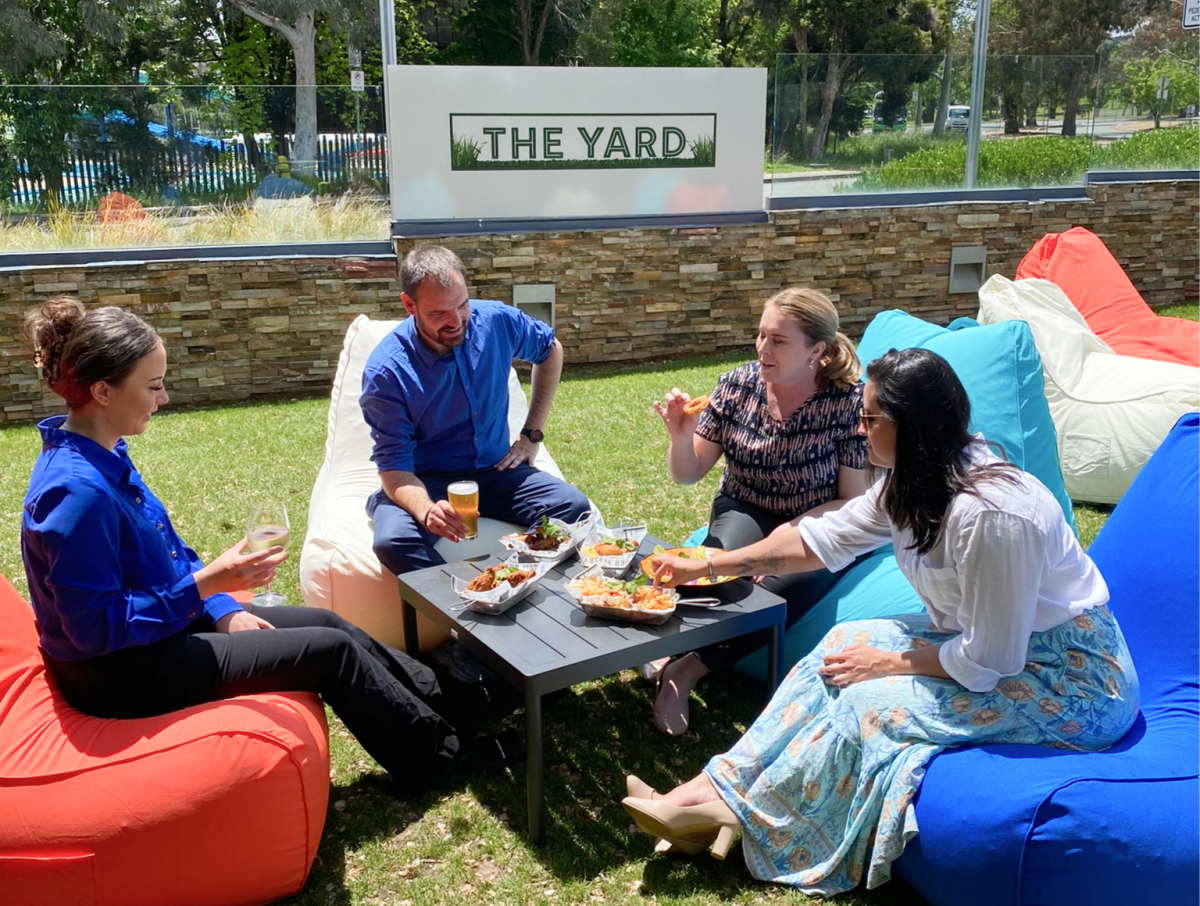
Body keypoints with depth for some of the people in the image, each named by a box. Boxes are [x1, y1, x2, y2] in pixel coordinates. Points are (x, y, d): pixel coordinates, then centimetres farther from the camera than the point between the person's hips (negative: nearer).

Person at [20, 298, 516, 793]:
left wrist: (224, 609, 2)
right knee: (331, 650, -7)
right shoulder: (77, 491, -30)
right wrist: (206, 583, -27)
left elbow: (165, 552, 11)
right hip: (121, 673, -10)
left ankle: (455, 704, 20)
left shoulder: (101, 457, 2)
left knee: (327, 623, 8)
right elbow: (95, 626, -28)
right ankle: (438, 755, 12)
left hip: (162, 619, 10)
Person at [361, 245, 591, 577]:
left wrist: (533, 434, 8)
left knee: (574, 507, -24)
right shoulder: (386, 371, -19)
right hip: (426, 481, -3)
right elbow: (394, 465, -18)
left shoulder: (496, 320, -8)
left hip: (495, 471, 3)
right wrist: (427, 510, -41)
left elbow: (550, 350, 14)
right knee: (393, 540, -35)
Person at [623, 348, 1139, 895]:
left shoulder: (990, 513, -32)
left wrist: (889, 663, -13)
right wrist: (707, 565, 9)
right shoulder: (913, 482, -4)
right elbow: (825, 537, 6)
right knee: (844, 645, -5)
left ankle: (740, 813, -3)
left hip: (1068, 676, -9)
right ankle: (721, 783, -6)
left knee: (869, 703, -19)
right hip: (990, 636, 9)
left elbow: (988, 660, -27)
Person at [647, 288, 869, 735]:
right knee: (726, 566, -34)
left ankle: (684, 669, -22)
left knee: (791, 582, -34)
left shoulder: (848, 402, -14)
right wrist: (680, 436, -22)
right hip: (745, 512, 2)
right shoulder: (738, 385, -6)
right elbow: (688, 474, 0)